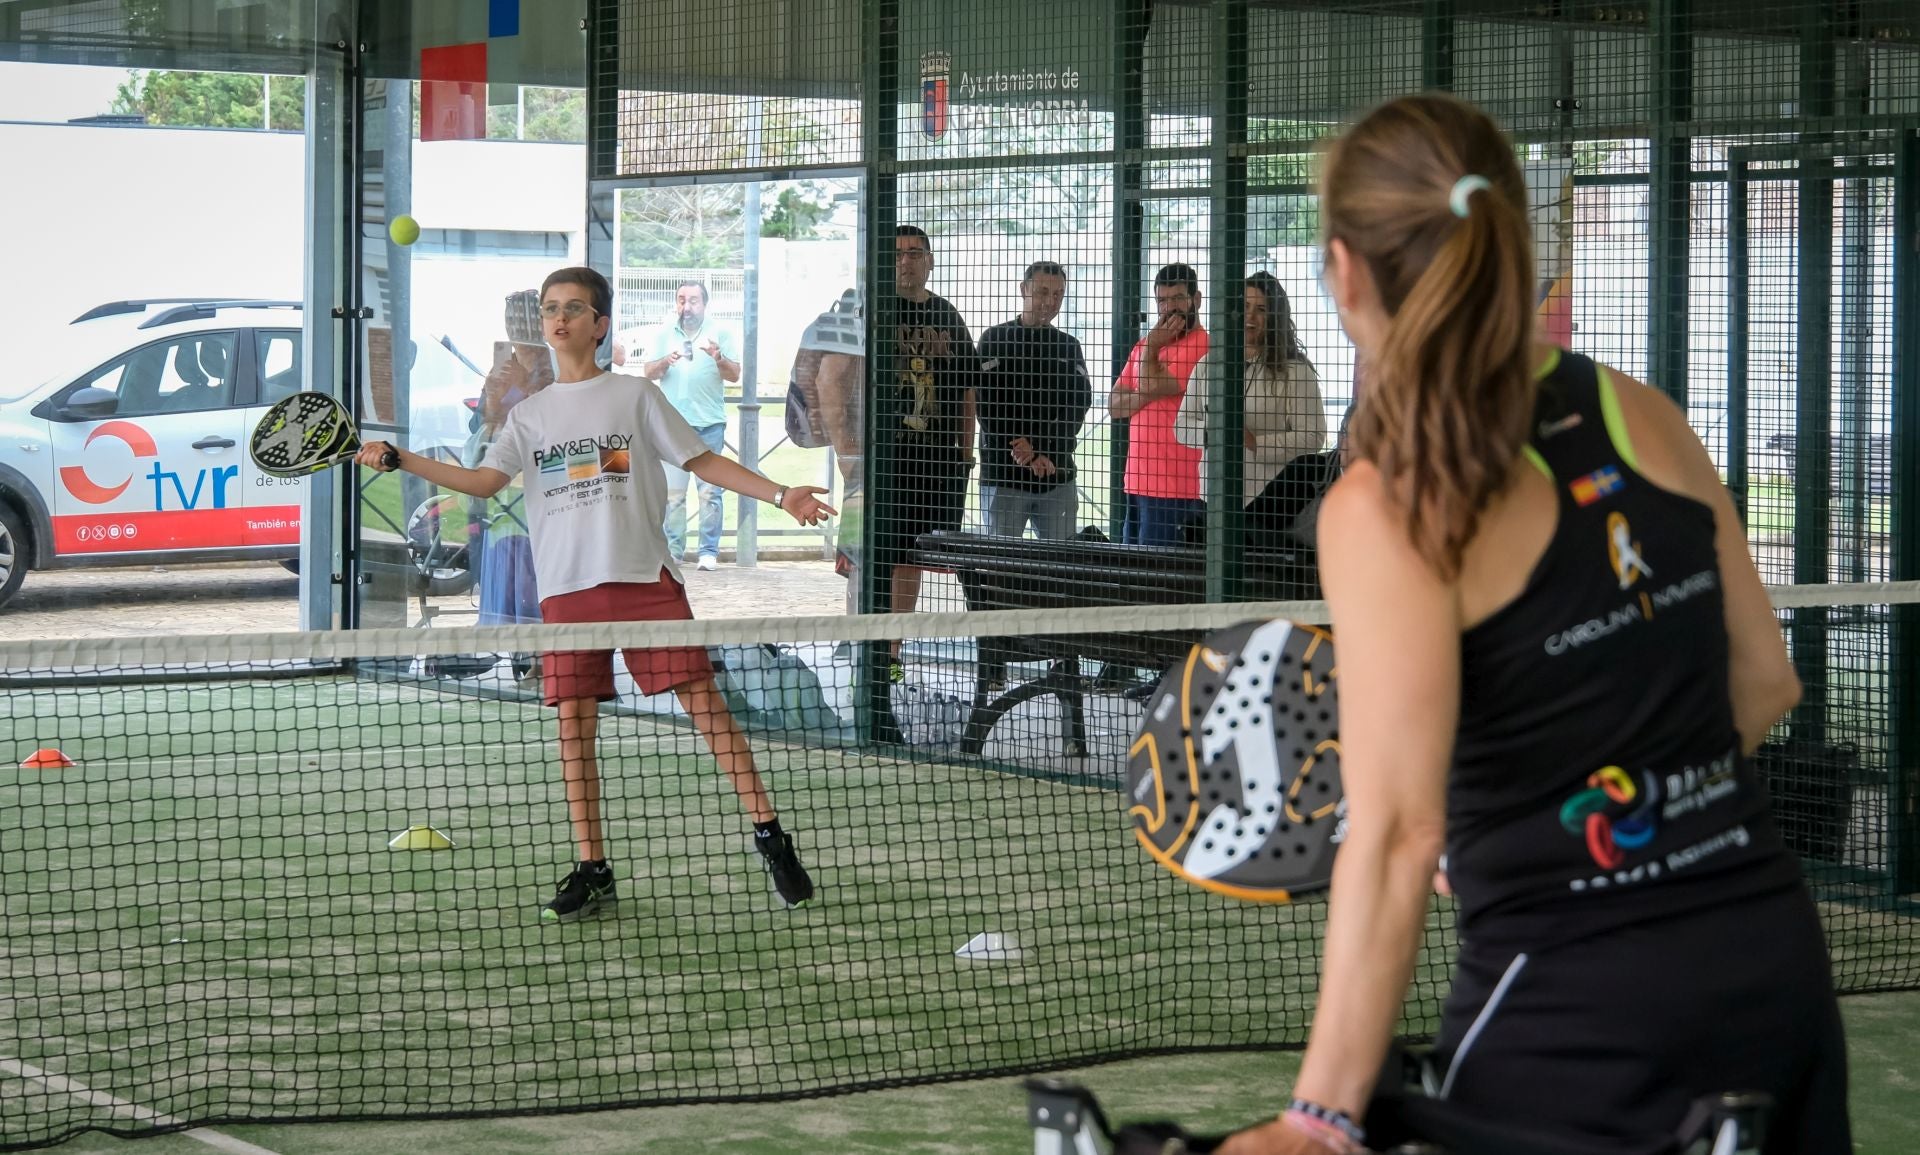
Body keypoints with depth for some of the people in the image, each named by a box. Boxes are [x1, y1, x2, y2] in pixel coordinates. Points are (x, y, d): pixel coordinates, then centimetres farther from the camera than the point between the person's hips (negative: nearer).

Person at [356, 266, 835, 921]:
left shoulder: (634, 396, 7)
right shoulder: (530, 414, 14)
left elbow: (702, 461, 7)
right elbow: (485, 481, 3)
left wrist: (781, 495, -1)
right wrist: (399, 460, -7)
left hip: (643, 575, -3)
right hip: (566, 588, 3)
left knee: (704, 702, -8)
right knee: (573, 723, -1)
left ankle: (768, 834, 0)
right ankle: (592, 869, 8)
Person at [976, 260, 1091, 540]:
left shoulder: (1069, 346, 13)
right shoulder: (996, 339, 3)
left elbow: (1079, 404, 1)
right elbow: (987, 405, -5)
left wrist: (1043, 450, -13)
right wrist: (1020, 450, -16)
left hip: (1058, 475, 3)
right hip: (1003, 471, -3)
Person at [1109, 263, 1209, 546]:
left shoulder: (1202, 347, -9)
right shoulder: (1146, 345, 19)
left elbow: (1151, 386, -18)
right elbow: (1114, 405, 13)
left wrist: (1151, 348, -2)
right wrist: (1149, 393, -6)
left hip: (1176, 490, -8)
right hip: (1138, 483, 8)